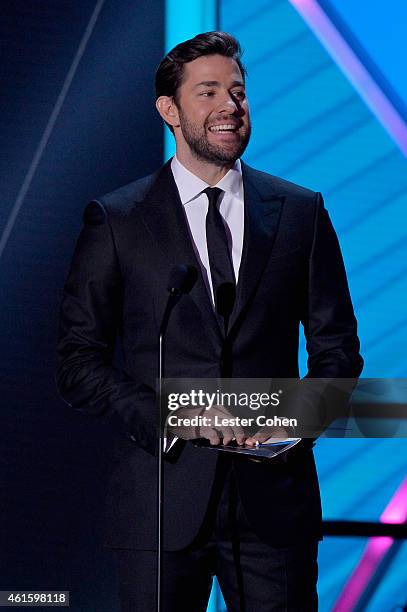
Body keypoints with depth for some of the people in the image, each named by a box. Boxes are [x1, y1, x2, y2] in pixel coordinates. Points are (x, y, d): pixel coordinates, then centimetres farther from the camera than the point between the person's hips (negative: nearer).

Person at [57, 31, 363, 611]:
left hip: (274, 495, 1)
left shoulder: (301, 212, 9)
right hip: (162, 497, -1)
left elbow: (337, 348, 12)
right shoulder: (115, 220, 2)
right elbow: (78, 362, 1)